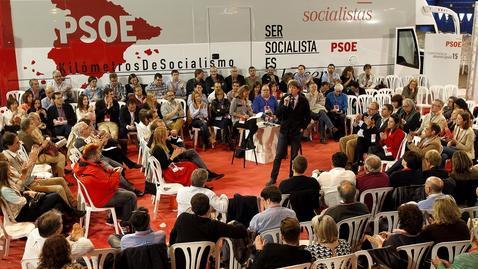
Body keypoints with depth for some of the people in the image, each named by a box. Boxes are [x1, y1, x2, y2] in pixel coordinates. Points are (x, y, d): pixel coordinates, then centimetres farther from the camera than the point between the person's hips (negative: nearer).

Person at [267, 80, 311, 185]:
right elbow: (278, 114, -9)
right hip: (284, 130, 1)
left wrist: (303, 127, 1)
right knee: (279, 155, 1)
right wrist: (284, 105, -21)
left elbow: (308, 116, 6)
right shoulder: (284, 99, -3)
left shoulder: (303, 101, -4)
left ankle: (292, 177, 22)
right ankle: (273, 178, 10)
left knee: (294, 156, 8)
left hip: (297, 131, 0)